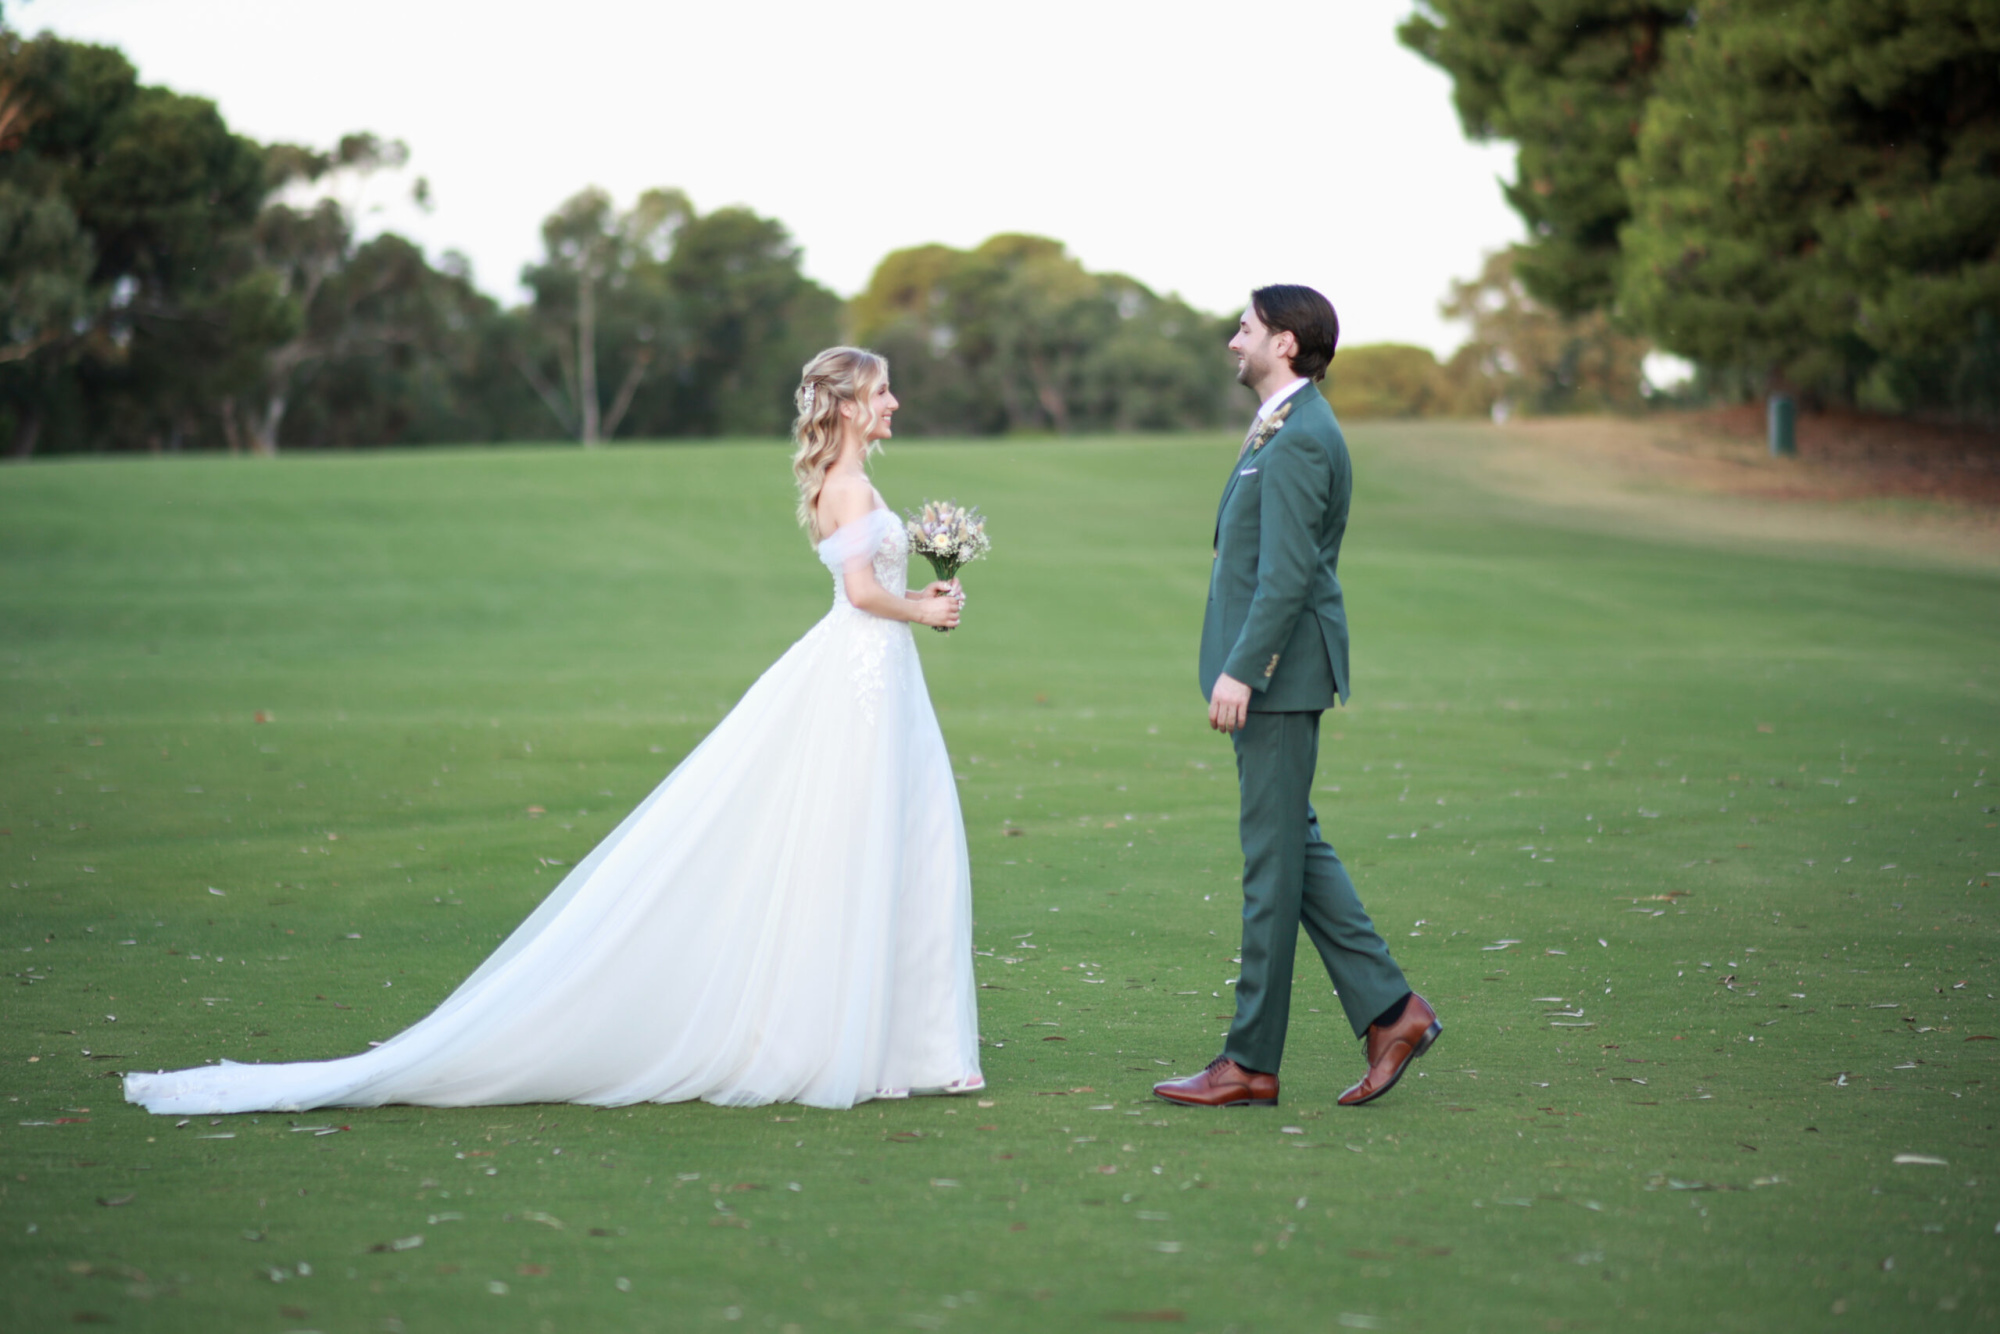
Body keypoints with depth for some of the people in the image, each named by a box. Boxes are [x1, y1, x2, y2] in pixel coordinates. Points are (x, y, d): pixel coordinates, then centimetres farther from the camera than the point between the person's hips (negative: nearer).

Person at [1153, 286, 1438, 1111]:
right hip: (1269, 674, 11)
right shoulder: (1289, 430, 16)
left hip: (1277, 672, -11)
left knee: (1274, 859, -4)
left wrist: (1241, 670, -25)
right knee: (1292, 847, 13)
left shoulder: (1298, 441, -16)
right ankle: (1389, 1010, 15)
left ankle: (1251, 1063, 2)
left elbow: (1289, 571, -23)